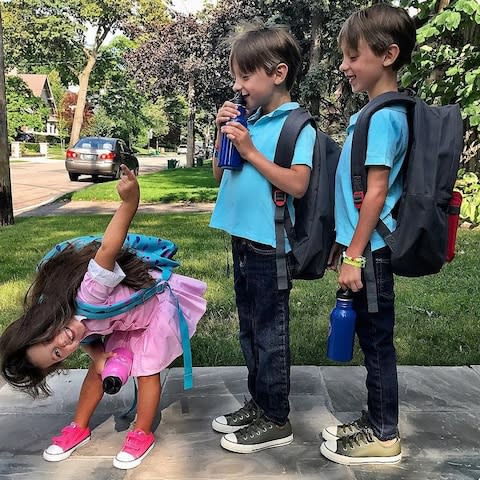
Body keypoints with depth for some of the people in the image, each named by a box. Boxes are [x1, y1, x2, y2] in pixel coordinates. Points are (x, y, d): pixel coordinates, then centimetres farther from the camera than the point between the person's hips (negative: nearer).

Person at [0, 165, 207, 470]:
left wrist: (130, 203, -63)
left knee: (147, 371, -1)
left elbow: (107, 250, -52)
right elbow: (88, 339, 2)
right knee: (98, 369, 11)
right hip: (128, 319, 7)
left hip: (158, 303, -6)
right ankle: (80, 429, 29)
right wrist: (99, 356, -19)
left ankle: (142, 435, 18)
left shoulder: (89, 297, -42)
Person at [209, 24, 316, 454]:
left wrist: (250, 151, -19)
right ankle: (258, 403, 35)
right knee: (250, 331, 18)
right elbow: (220, 177, 15)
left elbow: (298, 184, -23)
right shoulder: (248, 121, 10)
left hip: (270, 246, -8)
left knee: (270, 334, 4)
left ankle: (276, 421, 20)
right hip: (243, 241, 8)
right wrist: (223, 137, 0)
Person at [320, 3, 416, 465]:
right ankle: (375, 421, 32)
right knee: (371, 338, 17)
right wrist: (342, 243, 21)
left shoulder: (383, 116, -16)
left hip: (370, 251, -9)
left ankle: (383, 437, 20)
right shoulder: (371, 113, 13)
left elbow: (376, 190, -20)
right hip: (361, 246, 9)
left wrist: (354, 255, -19)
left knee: (377, 340, 3)